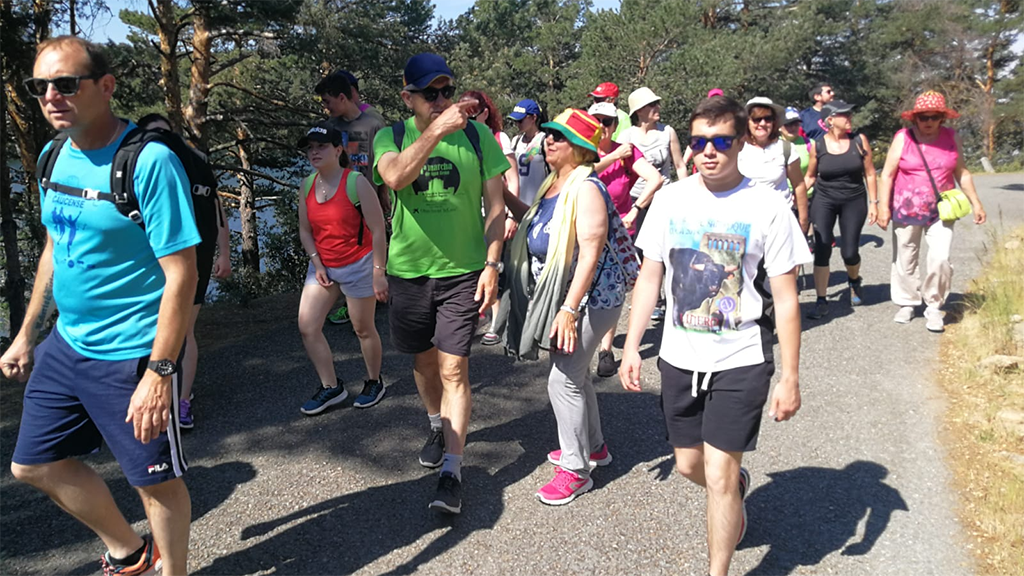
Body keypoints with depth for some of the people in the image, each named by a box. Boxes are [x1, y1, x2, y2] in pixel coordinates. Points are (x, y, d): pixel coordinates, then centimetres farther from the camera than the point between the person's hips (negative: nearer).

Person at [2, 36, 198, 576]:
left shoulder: (149, 161, -20)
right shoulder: (55, 156, 5)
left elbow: (181, 275, -22)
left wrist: (159, 372, -25)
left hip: (132, 356, -8)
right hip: (67, 344, 9)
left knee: (157, 481, 6)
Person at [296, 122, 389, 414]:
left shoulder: (356, 182, -16)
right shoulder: (307, 186, 2)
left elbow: (378, 231, -16)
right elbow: (305, 230, 9)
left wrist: (378, 273, -17)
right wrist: (317, 265, -3)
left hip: (358, 265, -6)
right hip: (322, 266, 6)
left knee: (363, 329, 7)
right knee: (307, 327, -1)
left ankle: (374, 383, 30)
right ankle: (331, 387, 13)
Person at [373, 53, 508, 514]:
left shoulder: (477, 135, -4)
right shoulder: (390, 137, -2)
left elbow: (495, 206, 0)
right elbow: (394, 177, -26)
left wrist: (492, 264, -8)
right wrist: (436, 130, -33)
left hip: (463, 271, -2)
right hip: (409, 269, 2)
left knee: (453, 368, -5)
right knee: (423, 360, 18)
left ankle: (452, 472, 2)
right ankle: (438, 428, 44)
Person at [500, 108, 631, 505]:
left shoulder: (586, 189, -20)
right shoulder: (553, 184, 9)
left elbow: (590, 253, -25)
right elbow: (536, 223, 25)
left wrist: (569, 309, -29)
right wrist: (505, 195, 13)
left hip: (590, 298, -10)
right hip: (558, 295, 10)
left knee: (564, 379, -5)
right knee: (575, 372, 20)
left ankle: (576, 470, 9)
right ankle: (593, 446, 39)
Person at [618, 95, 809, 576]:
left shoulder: (767, 208, -10)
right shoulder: (670, 199, 0)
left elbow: (785, 299, -7)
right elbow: (649, 278, 6)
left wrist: (790, 378, -8)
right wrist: (631, 347, 3)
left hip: (741, 361, -4)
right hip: (679, 357, 4)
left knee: (718, 476, -3)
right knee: (689, 465, 17)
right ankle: (738, 487, 52)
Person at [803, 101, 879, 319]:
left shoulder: (859, 141, -5)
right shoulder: (817, 145, -6)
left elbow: (869, 173, 2)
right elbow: (810, 176, 5)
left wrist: (873, 202, 1)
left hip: (854, 201, 0)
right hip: (824, 200, 0)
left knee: (850, 252, 0)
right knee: (822, 249, -9)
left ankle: (855, 280, 36)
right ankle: (821, 301, 1)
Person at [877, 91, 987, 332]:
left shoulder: (951, 137, 3)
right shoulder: (903, 138, -5)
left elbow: (962, 173, 11)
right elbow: (887, 175, -5)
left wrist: (976, 203, 11)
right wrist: (883, 207, -10)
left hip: (941, 211, 1)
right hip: (906, 210, -1)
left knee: (940, 259, -12)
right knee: (905, 260, 7)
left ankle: (934, 307, 5)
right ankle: (907, 304, 26)